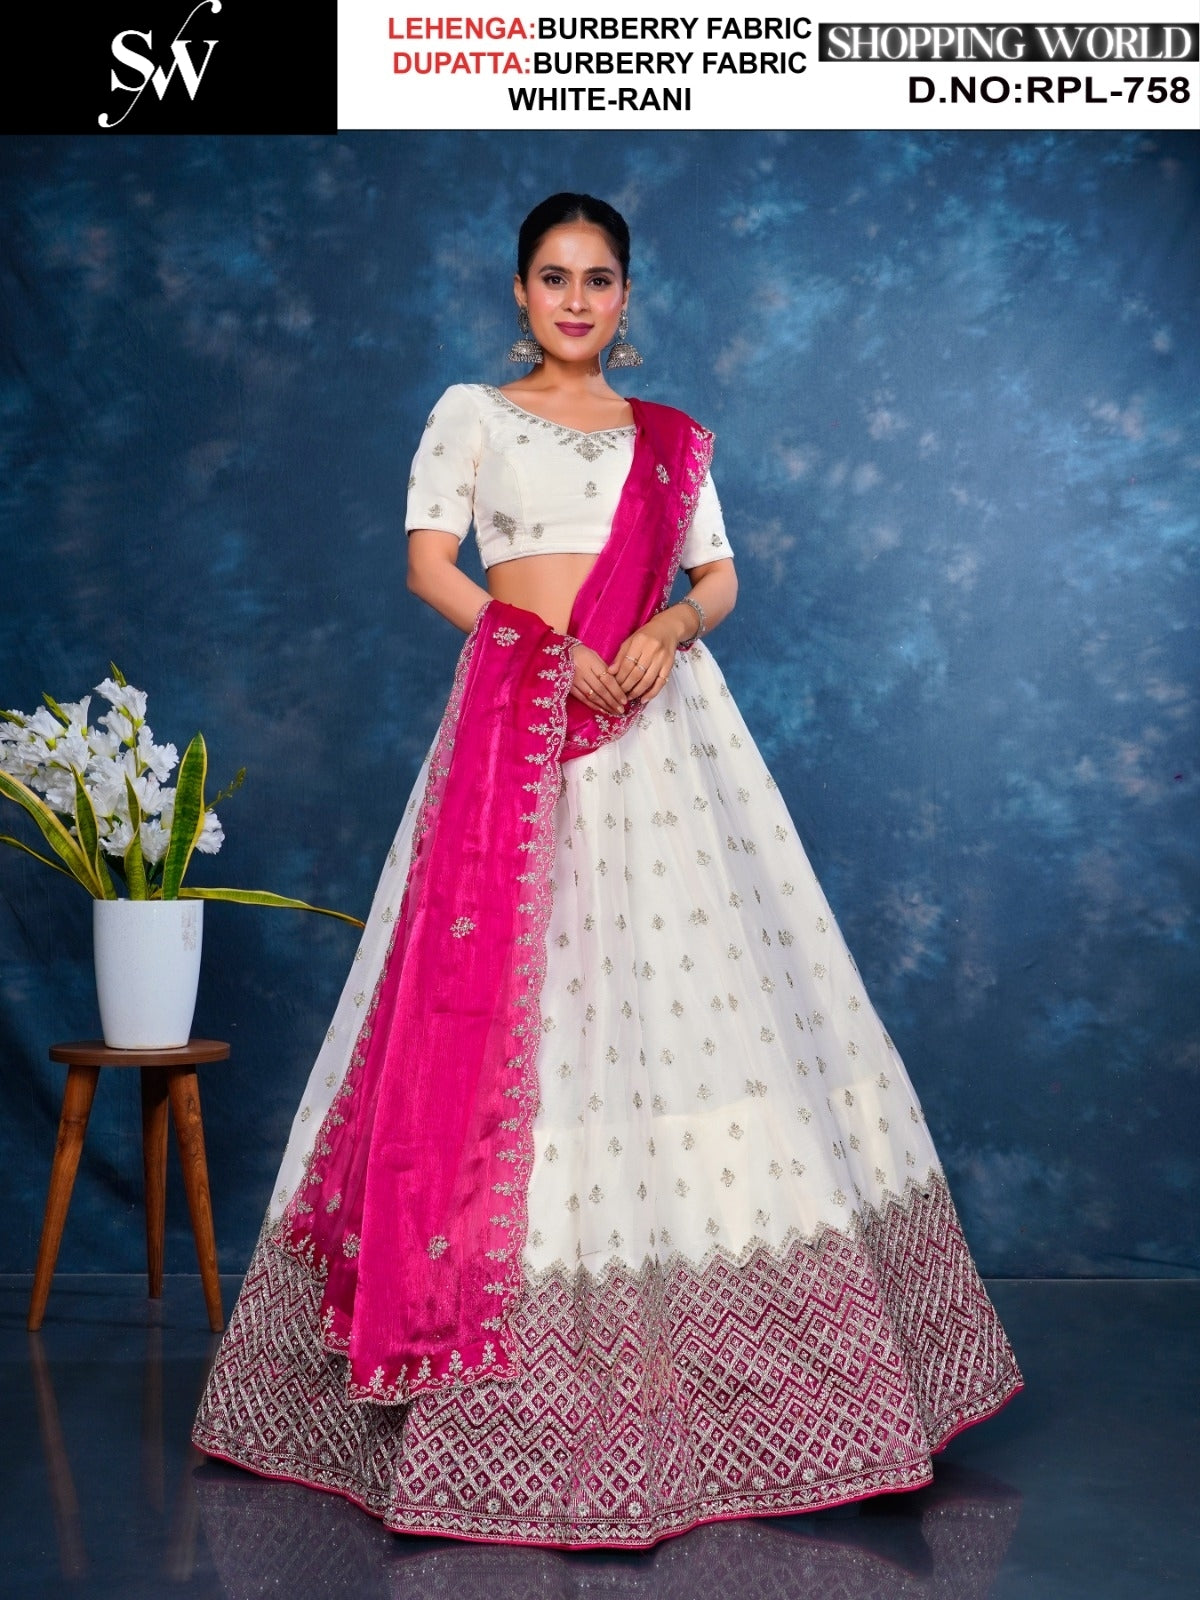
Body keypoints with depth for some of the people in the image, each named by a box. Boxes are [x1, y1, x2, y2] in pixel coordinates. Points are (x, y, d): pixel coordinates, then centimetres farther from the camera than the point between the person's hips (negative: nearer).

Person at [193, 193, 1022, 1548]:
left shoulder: (670, 437, 18)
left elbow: (719, 576, 12)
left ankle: (720, 1322, 11)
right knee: (511, 997, -6)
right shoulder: (472, 413, 10)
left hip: (662, 720, 3)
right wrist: (553, 646, -14)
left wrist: (665, 631, -11)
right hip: (519, 722, -2)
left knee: (697, 976, 0)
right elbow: (429, 562, 0)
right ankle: (519, 1371, 3)